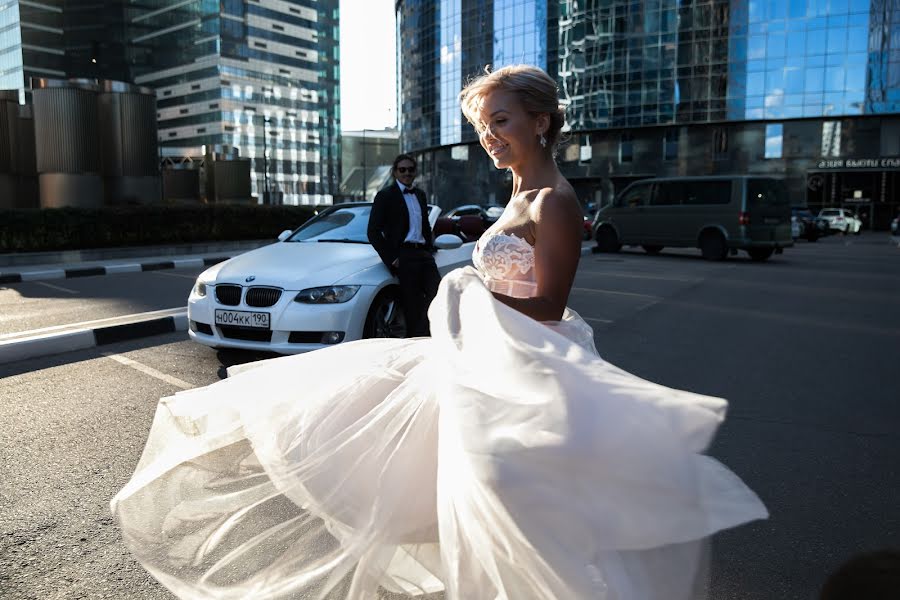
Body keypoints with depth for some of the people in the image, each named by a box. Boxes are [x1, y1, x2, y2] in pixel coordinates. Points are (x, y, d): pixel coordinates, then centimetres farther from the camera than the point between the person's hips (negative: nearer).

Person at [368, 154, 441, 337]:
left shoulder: (420, 195, 19)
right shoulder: (385, 196, 0)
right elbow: (373, 232, -6)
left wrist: (430, 250, 14)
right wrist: (391, 259, -11)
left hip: (424, 254, 6)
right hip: (404, 257, -6)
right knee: (413, 306, -6)